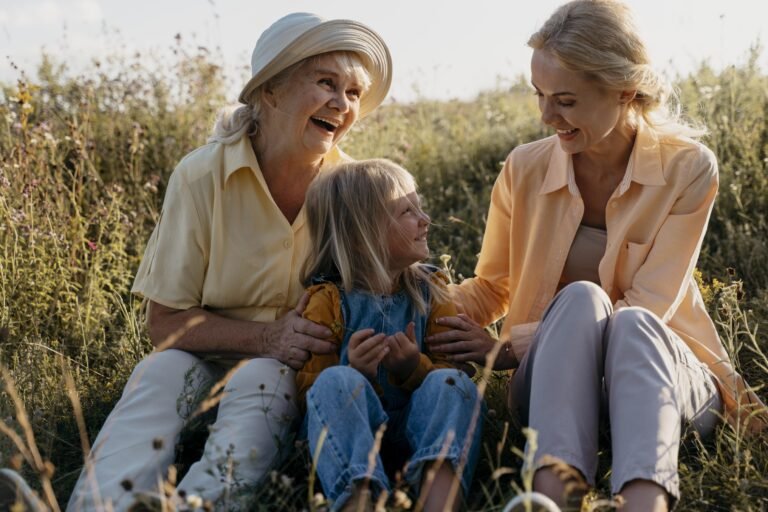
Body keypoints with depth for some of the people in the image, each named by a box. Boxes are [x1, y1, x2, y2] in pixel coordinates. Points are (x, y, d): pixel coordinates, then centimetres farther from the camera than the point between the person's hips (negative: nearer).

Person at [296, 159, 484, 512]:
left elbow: (452, 365, 10)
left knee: (452, 383, -26)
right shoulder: (329, 299, 3)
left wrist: (416, 368, -12)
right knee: (335, 381, -31)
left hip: (415, 424, 2)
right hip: (349, 428, -2)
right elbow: (308, 388, 0)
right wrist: (353, 373, -21)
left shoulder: (430, 291, 13)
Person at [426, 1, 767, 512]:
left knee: (631, 324, -36)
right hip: (550, 381, 1)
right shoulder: (525, 169, 0)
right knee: (581, 298, -33)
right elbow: (490, 289, 12)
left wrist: (507, 346, -18)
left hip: (659, 368, -1)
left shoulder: (687, 169, -7)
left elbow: (645, 311, -12)